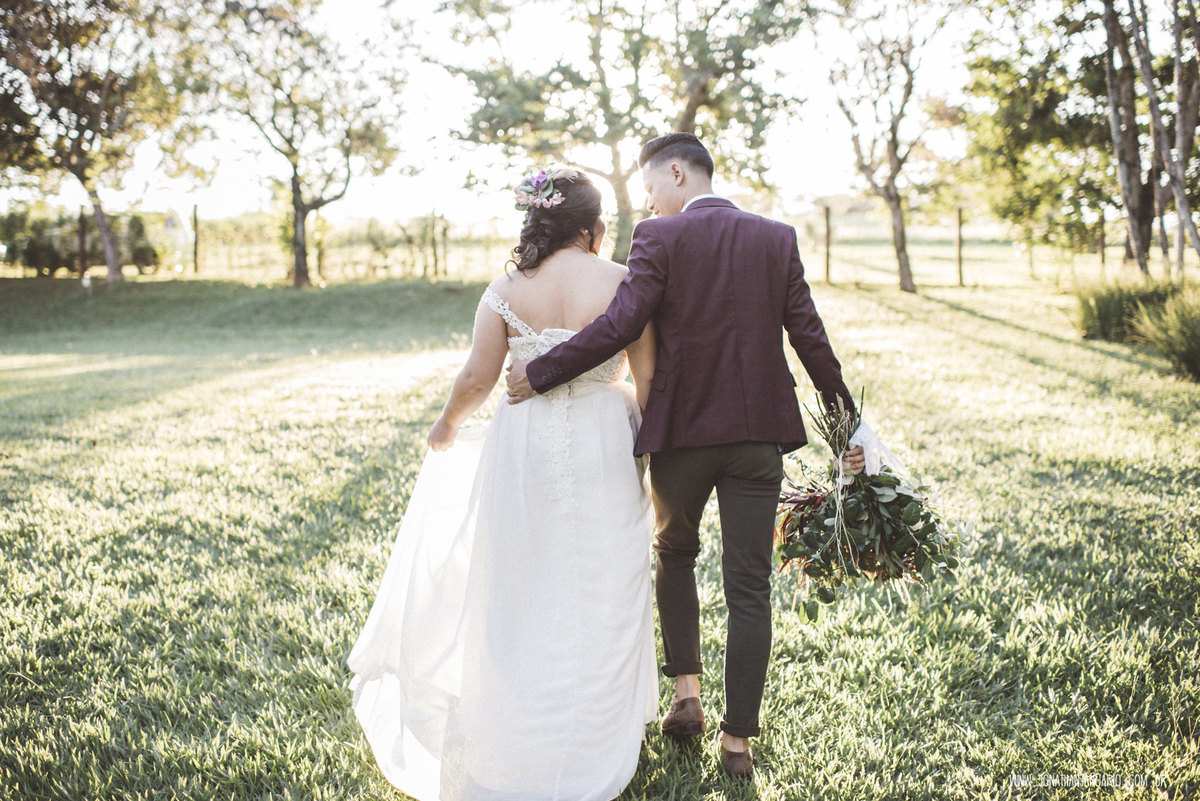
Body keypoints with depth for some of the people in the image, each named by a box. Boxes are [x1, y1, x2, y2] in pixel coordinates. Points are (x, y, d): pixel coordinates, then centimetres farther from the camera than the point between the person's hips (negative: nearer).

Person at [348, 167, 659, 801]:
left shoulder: (507, 289, -4)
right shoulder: (619, 282, -8)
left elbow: (477, 377, -3)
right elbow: (648, 376, -7)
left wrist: (448, 427, 16)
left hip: (523, 446, 2)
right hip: (603, 448, -2)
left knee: (522, 589, 14)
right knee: (598, 592, 9)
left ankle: (516, 743, 26)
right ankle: (595, 745, 20)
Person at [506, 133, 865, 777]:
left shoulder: (660, 238, -8)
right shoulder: (777, 238, 4)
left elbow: (620, 325, -17)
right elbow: (810, 338, 3)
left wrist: (540, 374, -9)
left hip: (681, 431, -2)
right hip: (758, 433, 2)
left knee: (674, 554, 24)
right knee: (748, 588, 7)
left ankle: (686, 693, 20)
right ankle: (738, 738, 11)